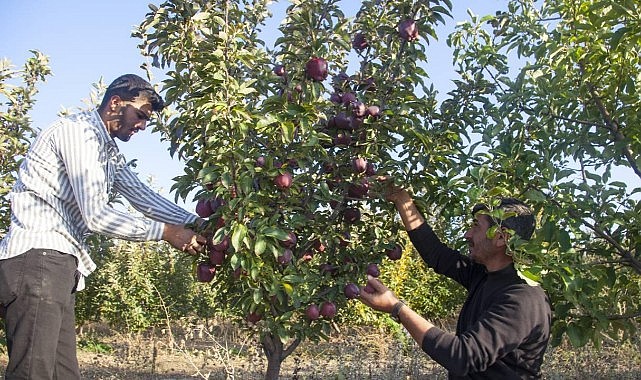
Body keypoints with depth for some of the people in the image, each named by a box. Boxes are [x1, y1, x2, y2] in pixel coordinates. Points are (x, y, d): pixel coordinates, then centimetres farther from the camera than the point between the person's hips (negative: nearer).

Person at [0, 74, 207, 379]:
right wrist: (167, 232, -13)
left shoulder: (109, 153, 22)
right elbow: (96, 215, -17)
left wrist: (198, 224, 6)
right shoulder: (78, 130, -9)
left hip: (59, 264, 10)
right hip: (36, 258, -10)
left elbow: (143, 197, 17)